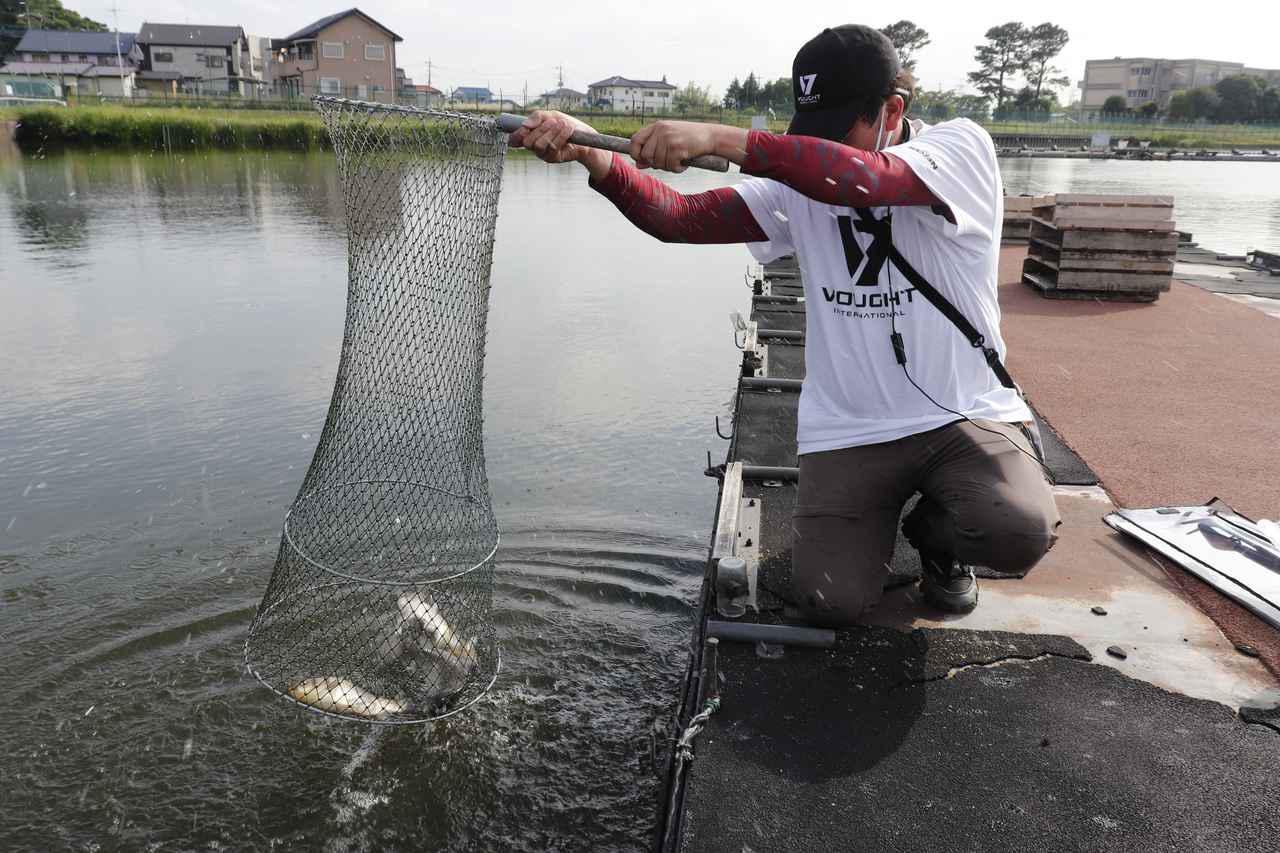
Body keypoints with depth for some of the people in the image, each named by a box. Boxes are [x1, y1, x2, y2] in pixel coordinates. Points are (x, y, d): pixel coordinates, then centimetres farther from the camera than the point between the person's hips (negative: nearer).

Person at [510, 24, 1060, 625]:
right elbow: (678, 218, -8)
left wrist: (716, 138, -37)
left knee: (1022, 532, -28)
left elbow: (864, 179, -31)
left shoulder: (962, 146, -8)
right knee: (830, 603, -13)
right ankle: (871, 519, 23)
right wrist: (589, 153, -25)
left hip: (965, 415, -1)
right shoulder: (798, 180, 2)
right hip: (846, 433, 2)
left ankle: (935, 534, 9)